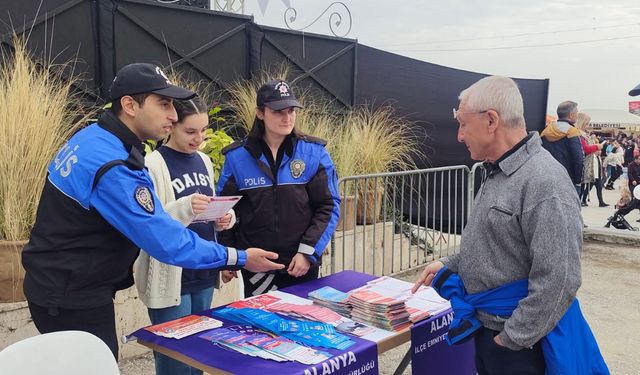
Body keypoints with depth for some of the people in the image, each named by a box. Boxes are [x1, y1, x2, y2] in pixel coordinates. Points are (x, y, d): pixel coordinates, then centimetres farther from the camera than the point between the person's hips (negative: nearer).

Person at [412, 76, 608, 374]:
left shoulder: (545, 184, -24)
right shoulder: (497, 172, 7)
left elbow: (558, 282, -26)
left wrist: (511, 341, -20)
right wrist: (448, 265, 9)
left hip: (519, 343, -8)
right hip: (486, 327, 8)